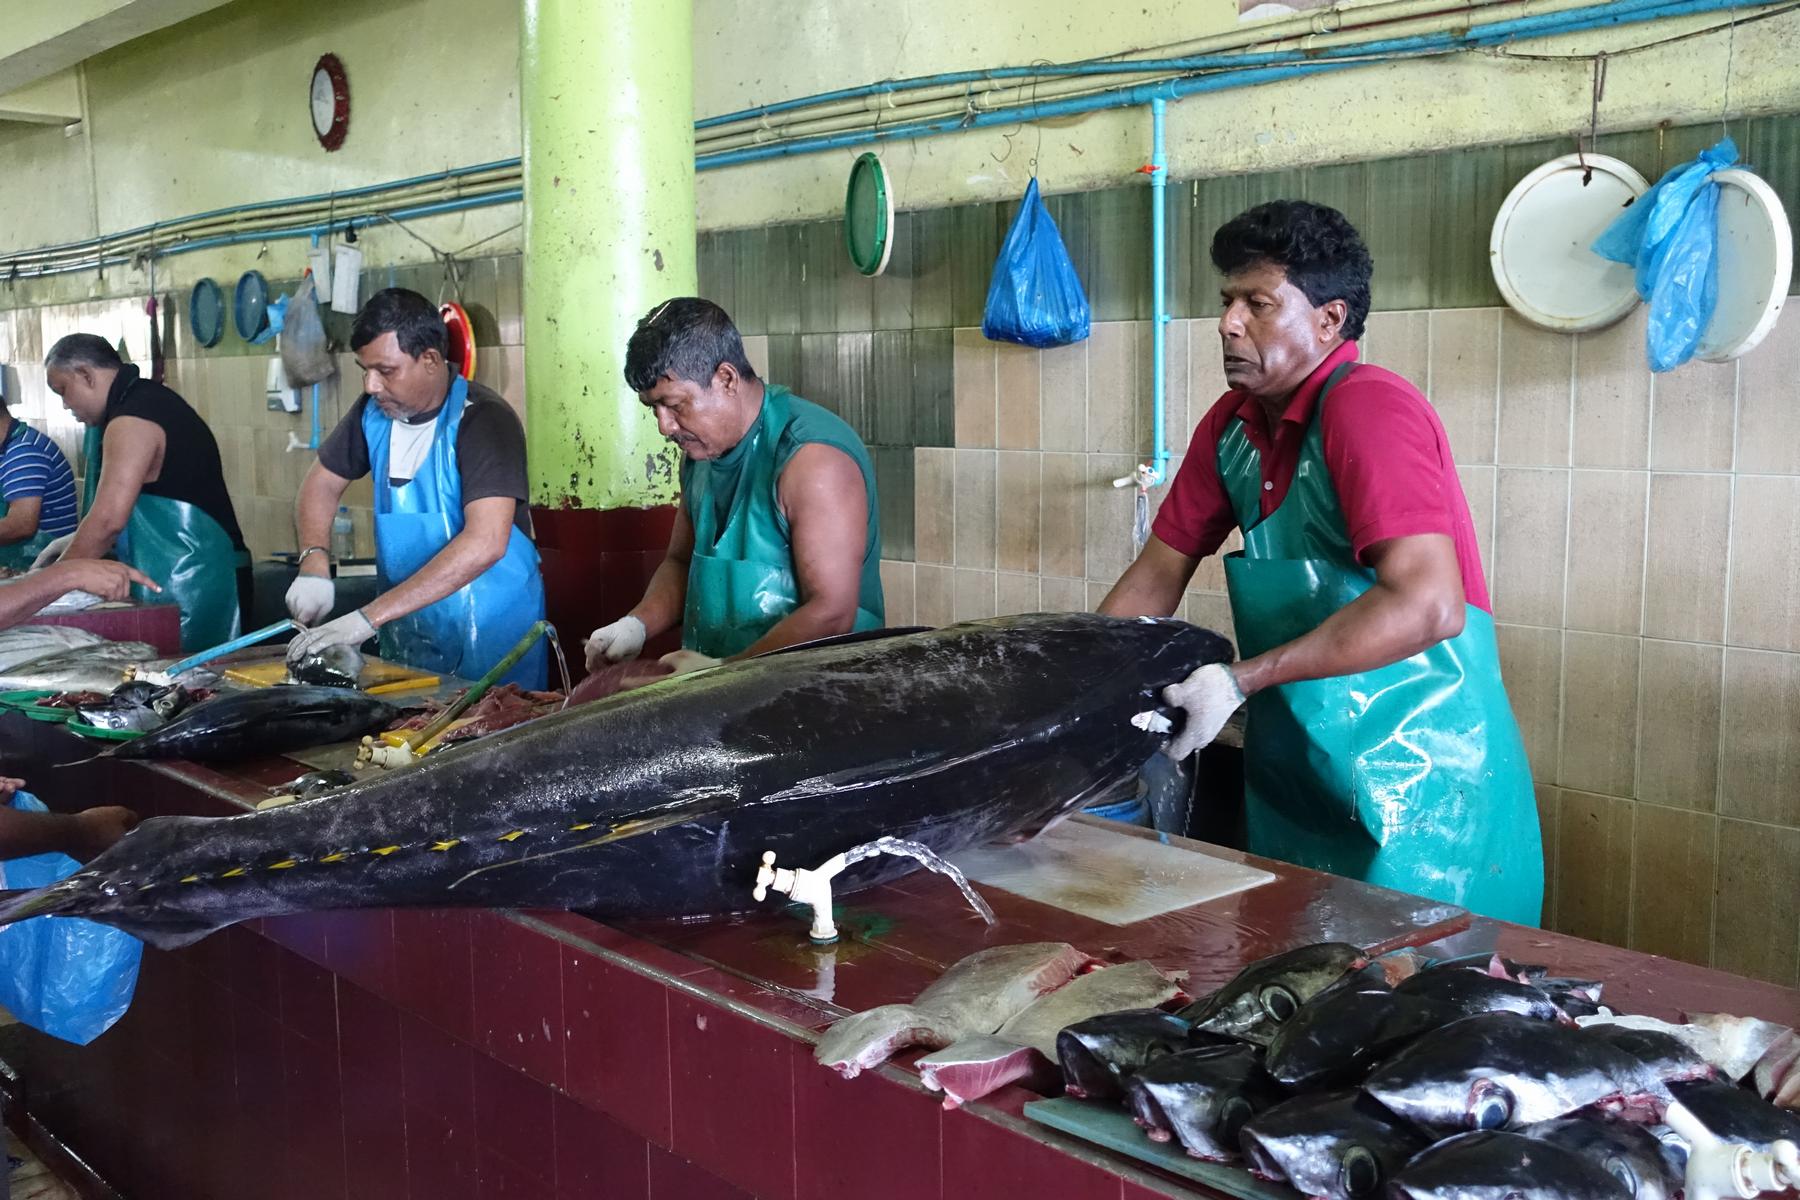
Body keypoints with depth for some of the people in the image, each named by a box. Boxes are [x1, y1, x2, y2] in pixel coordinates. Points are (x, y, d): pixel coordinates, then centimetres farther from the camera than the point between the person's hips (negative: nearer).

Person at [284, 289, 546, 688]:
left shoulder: (484, 419, -20)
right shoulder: (375, 411, 0)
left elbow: (485, 544, -30)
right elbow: (323, 484, 15)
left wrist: (369, 618, -33)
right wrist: (314, 564, -7)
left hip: (489, 629, -6)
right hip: (405, 629, 6)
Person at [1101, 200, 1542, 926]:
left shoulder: (1366, 409, -20)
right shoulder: (1231, 425, 3)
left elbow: (1430, 606, -30)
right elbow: (1158, 574, 11)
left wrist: (1242, 680, -28)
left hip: (1416, 780, -7)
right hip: (1297, 776, 7)